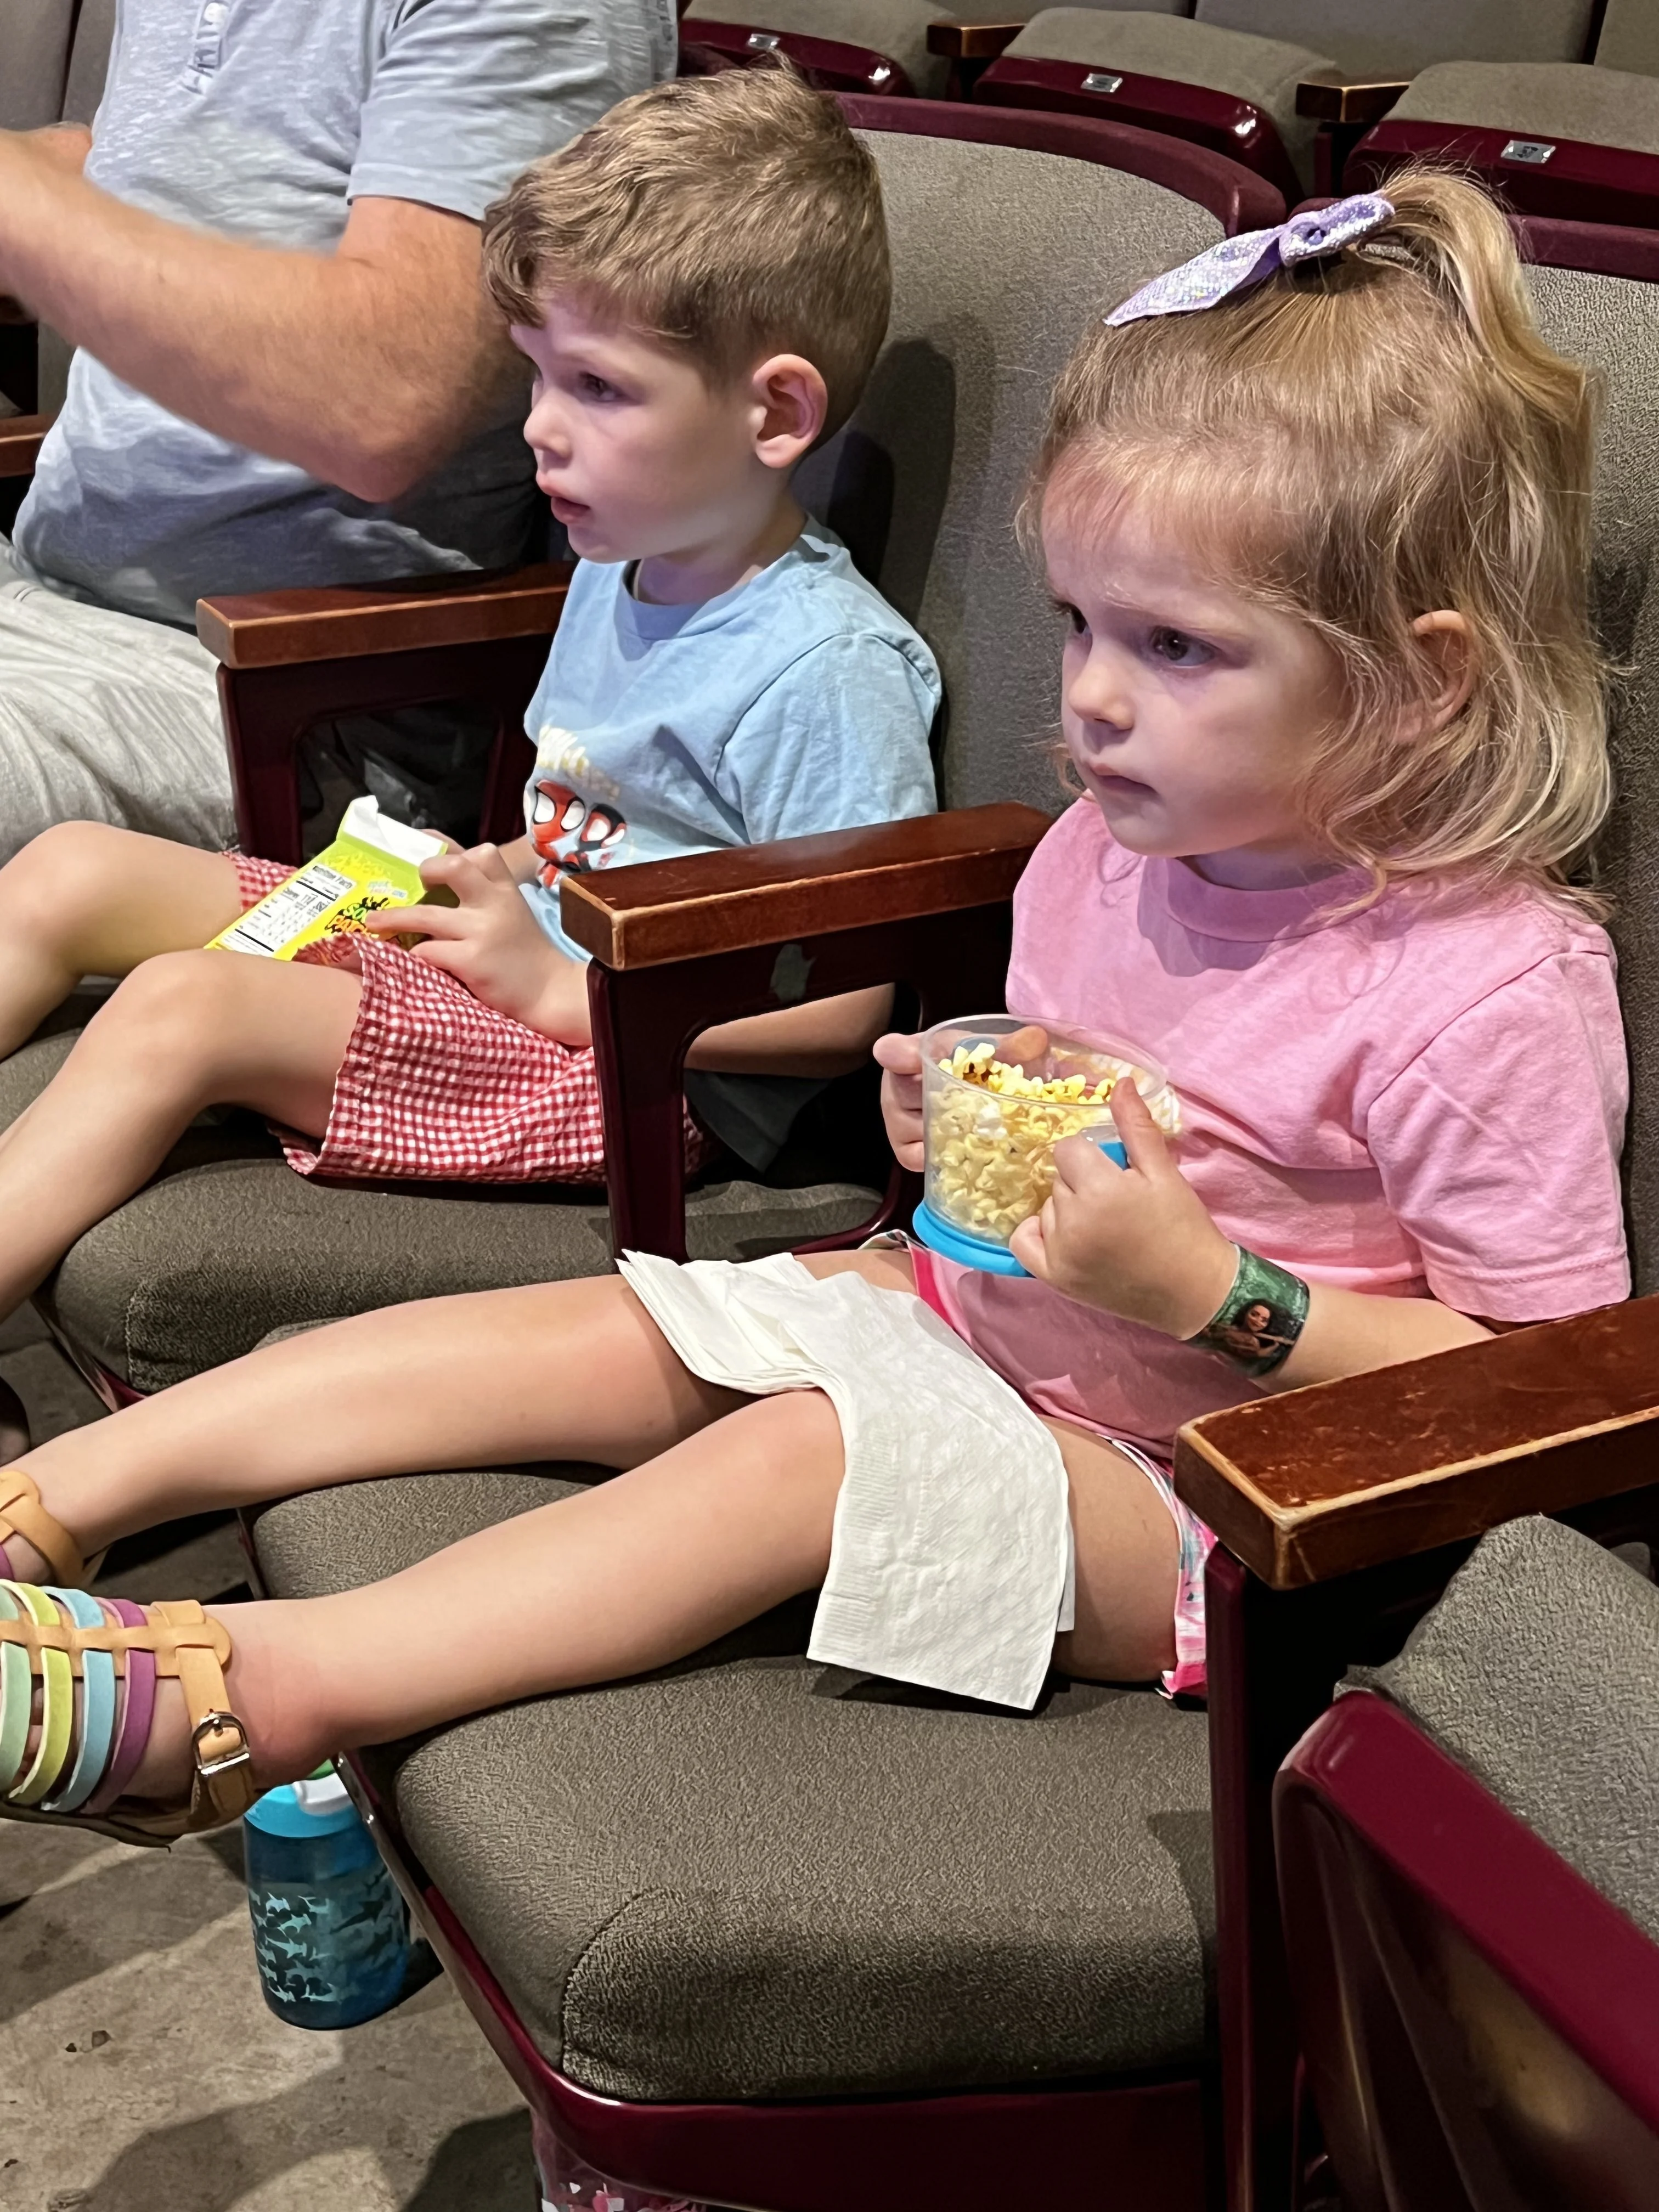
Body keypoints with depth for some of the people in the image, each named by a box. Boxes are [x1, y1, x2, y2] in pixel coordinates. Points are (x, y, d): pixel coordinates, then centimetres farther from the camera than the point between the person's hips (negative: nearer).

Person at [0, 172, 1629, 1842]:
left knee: (806, 1452, -30)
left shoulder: (1491, 987, -22)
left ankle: (252, 1693, -31)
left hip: (1193, 1496, -7)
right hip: (980, 1317, 8)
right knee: (587, 1336, -7)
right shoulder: (1110, 847, 2)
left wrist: (1209, 1288, -26)